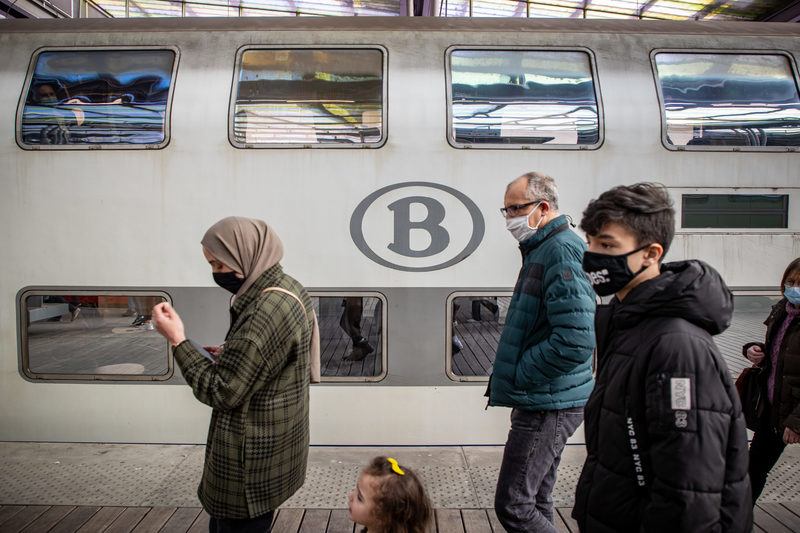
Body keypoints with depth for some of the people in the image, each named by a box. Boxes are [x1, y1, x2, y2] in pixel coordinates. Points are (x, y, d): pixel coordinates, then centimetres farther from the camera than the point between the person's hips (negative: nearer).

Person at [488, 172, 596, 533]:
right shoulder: (541, 249, 14)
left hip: (547, 405, -10)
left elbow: (575, 341, -28)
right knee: (535, 504, 19)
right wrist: (508, 375, 12)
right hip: (543, 402, 10)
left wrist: (517, 377, -18)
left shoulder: (562, 251, -18)